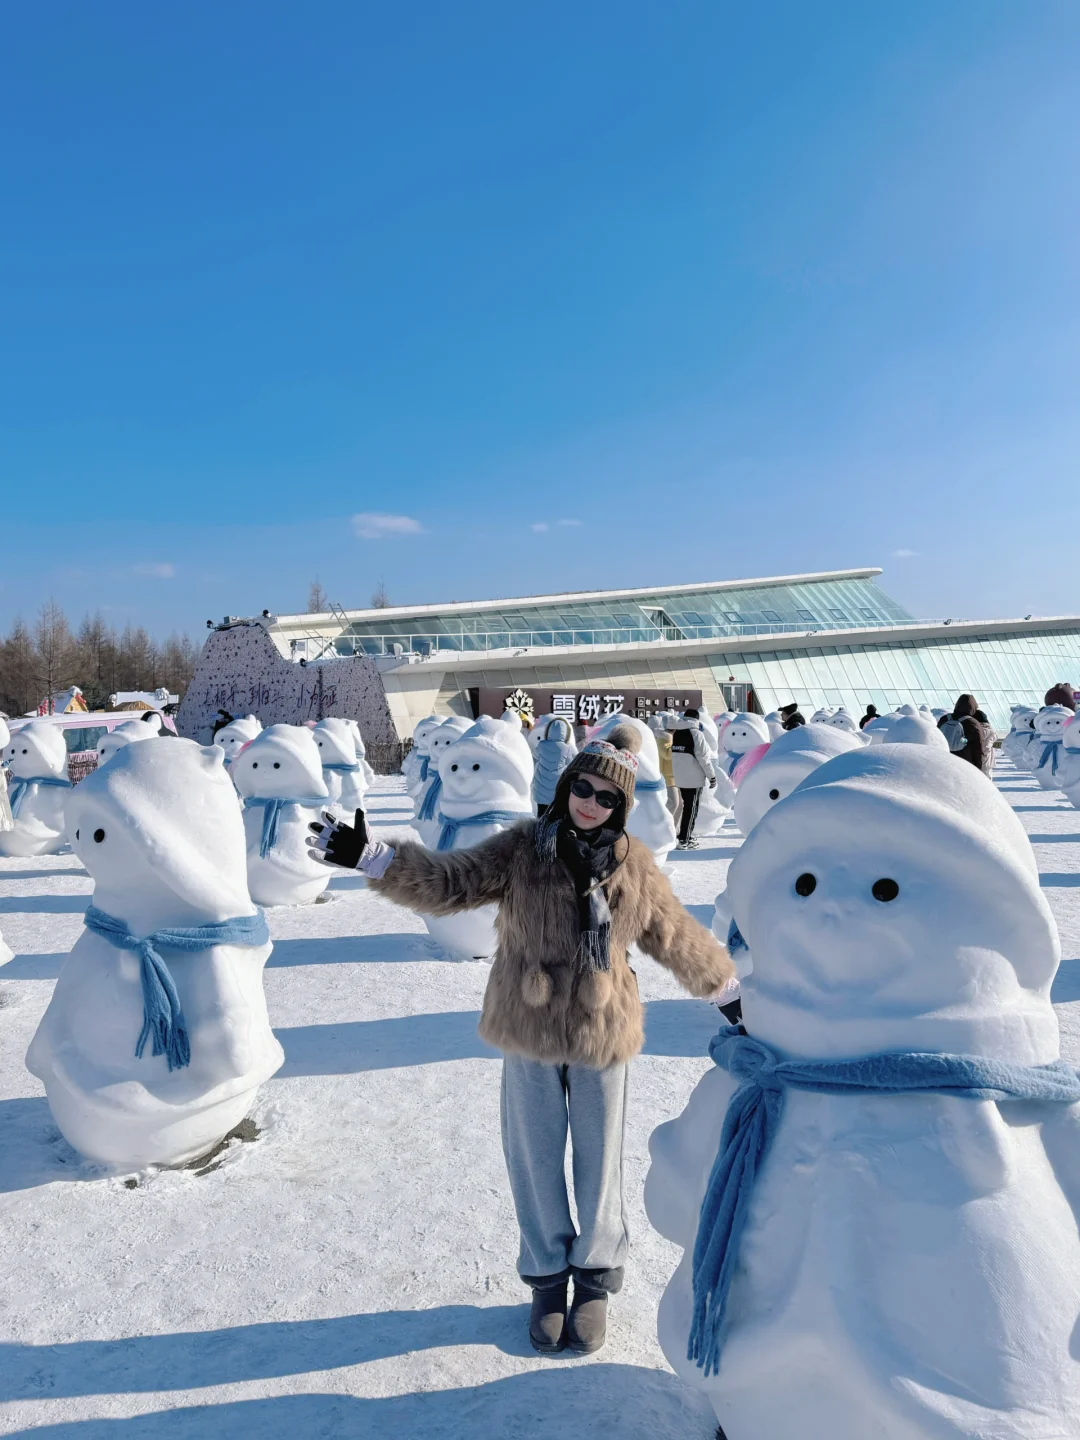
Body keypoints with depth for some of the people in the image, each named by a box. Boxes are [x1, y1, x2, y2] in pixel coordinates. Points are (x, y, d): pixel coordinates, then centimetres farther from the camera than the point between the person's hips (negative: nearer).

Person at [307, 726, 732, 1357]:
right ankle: (548, 1276, 39)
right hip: (529, 1036, 0)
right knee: (536, 1161, 14)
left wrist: (726, 986, 15)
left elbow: (677, 936, 8)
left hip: (601, 1038, 0)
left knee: (599, 1162, 15)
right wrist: (370, 856, -28)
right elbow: (447, 882, -15)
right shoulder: (521, 849, -9)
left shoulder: (635, 866, -5)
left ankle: (596, 1279, 40)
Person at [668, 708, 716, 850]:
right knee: (692, 808, -2)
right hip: (694, 777, -7)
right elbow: (703, 757, -15)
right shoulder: (696, 733, -13)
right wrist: (711, 775, -7)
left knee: (686, 806, 19)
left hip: (679, 777, 7)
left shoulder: (676, 733, 8)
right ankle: (683, 840, -5)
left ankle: (687, 836, 25)